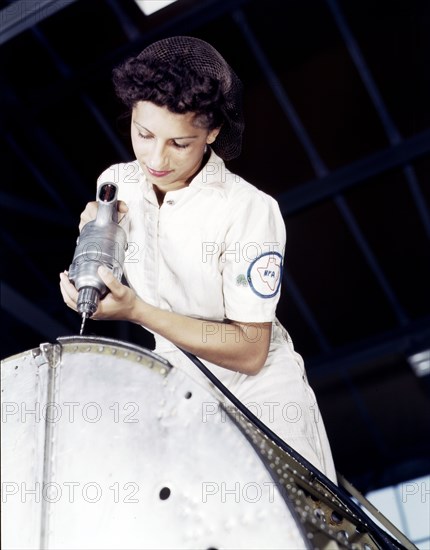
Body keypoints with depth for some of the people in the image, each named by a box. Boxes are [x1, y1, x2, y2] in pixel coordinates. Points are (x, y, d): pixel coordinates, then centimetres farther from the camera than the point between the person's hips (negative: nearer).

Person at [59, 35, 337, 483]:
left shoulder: (249, 210, -25)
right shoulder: (114, 183, -6)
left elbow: (249, 353, -23)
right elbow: (112, 288, 6)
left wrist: (137, 311, -31)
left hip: (263, 402, -4)